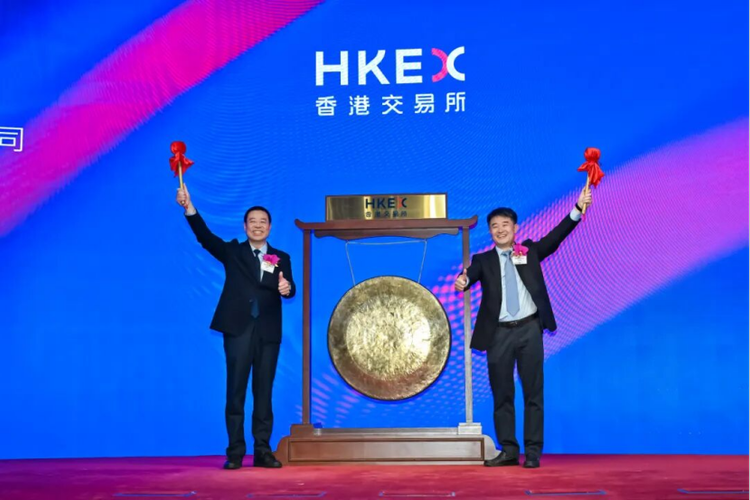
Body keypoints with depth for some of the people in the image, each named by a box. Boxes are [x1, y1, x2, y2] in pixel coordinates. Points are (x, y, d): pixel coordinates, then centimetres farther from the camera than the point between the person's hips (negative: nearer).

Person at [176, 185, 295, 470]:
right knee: (236, 391, -2)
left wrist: (286, 288, -26)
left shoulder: (281, 258, 13)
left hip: (268, 332, 1)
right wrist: (189, 208, -20)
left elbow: (288, 289, -1)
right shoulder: (232, 251, 11)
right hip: (239, 329, -1)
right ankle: (235, 452, 2)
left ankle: (263, 451, 9)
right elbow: (205, 237, -5)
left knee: (264, 392, 4)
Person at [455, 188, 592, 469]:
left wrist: (578, 209, -13)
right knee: (502, 394, 5)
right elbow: (471, 274, -12)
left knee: (533, 392, 2)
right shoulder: (483, 260, 7)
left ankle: (533, 452, 8)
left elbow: (556, 237, -1)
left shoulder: (530, 251, 10)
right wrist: (462, 281, -36)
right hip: (499, 333, 0)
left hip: (529, 329, 0)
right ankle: (508, 451, 14)